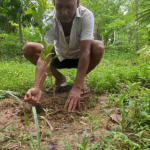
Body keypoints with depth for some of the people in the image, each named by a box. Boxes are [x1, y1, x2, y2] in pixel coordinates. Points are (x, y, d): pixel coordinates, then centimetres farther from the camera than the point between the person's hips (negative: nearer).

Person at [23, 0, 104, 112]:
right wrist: (37, 88, -51)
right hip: (60, 57, 2)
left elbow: (85, 52, -38)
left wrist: (76, 88, -48)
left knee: (98, 47, -34)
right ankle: (59, 78, -1)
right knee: (28, 48, -19)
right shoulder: (50, 22, -25)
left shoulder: (86, 15, -29)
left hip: (79, 57, -1)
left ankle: (81, 80, -6)